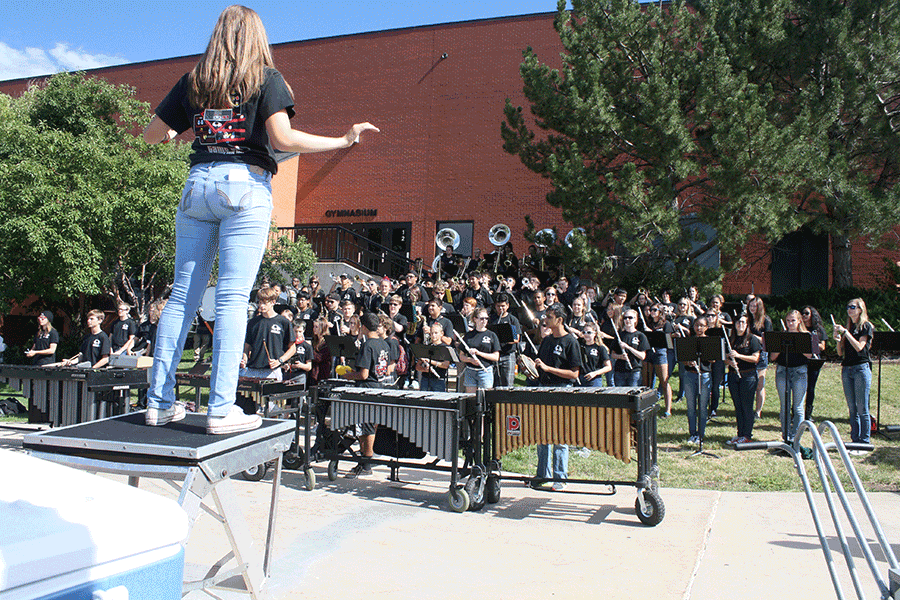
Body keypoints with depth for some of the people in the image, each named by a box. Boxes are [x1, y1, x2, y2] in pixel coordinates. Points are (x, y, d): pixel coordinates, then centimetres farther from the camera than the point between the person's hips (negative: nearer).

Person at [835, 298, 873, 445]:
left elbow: (859, 347, -15)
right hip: (846, 369, 6)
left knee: (862, 409, -4)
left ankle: (864, 441, 2)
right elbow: (841, 353, 13)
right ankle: (855, 440, 13)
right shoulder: (846, 327, 15)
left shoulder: (866, 326, -1)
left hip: (861, 368, -6)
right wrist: (838, 340, -4)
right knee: (852, 409, 8)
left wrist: (845, 332, -15)